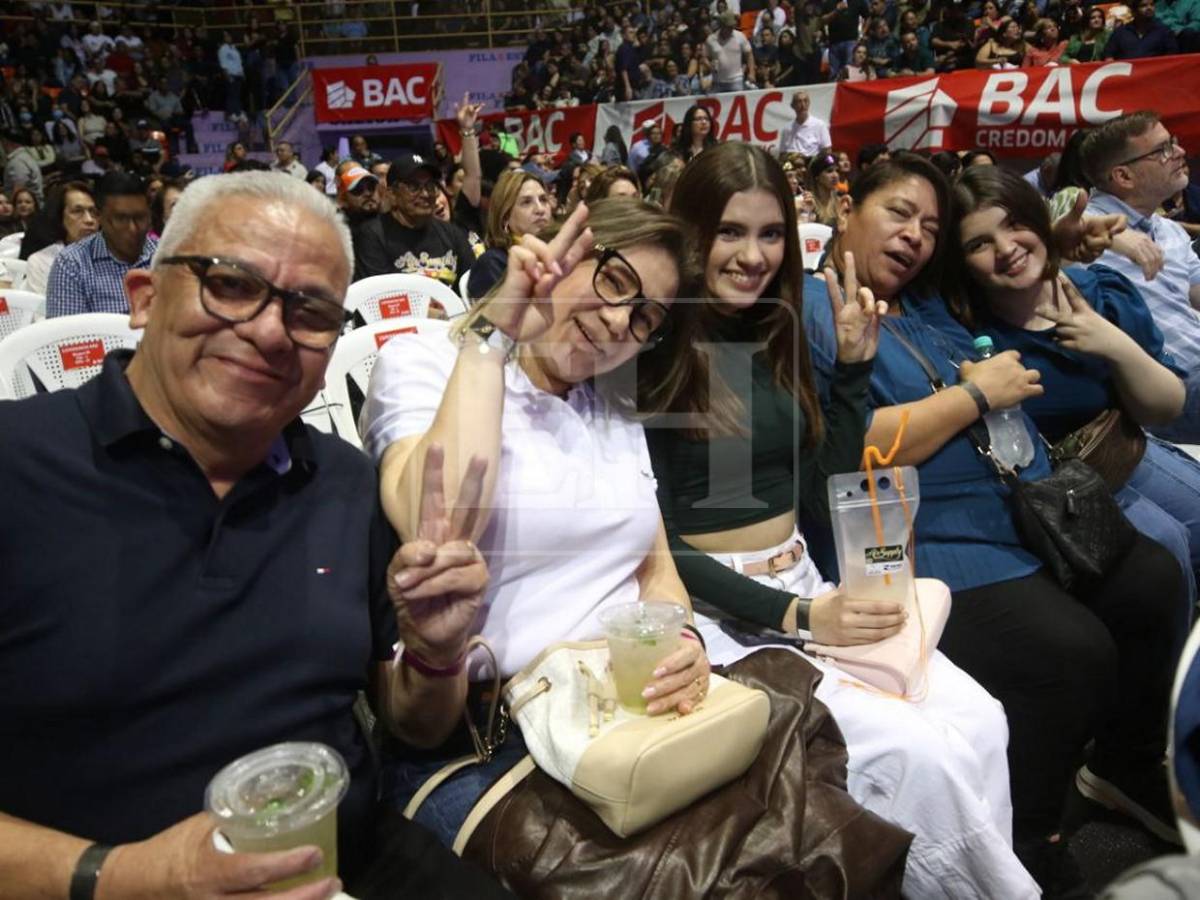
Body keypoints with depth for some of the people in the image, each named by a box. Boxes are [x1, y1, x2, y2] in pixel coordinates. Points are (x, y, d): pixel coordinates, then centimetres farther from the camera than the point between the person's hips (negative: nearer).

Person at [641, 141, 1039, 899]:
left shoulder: (778, 338, 9)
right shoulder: (652, 354, -10)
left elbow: (826, 497, 8)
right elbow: (657, 541, -11)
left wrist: (855, 366, 0)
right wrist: (792, 616, -18)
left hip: (806, 585, 6)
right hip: (717, 609, -6)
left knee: (981, 725, -14)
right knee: (918, 752, -20)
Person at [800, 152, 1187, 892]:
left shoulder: (928, 302, 16)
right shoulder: (809, 310, -10)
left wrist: (1057, 242, 17)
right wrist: (975, 395, -13)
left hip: (1026, 511, 10)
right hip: (929, 539, -9)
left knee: (1156, 582, 2)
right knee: (1073, 651, -23)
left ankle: (1131, 761, 25)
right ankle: (1030, 840, 4)